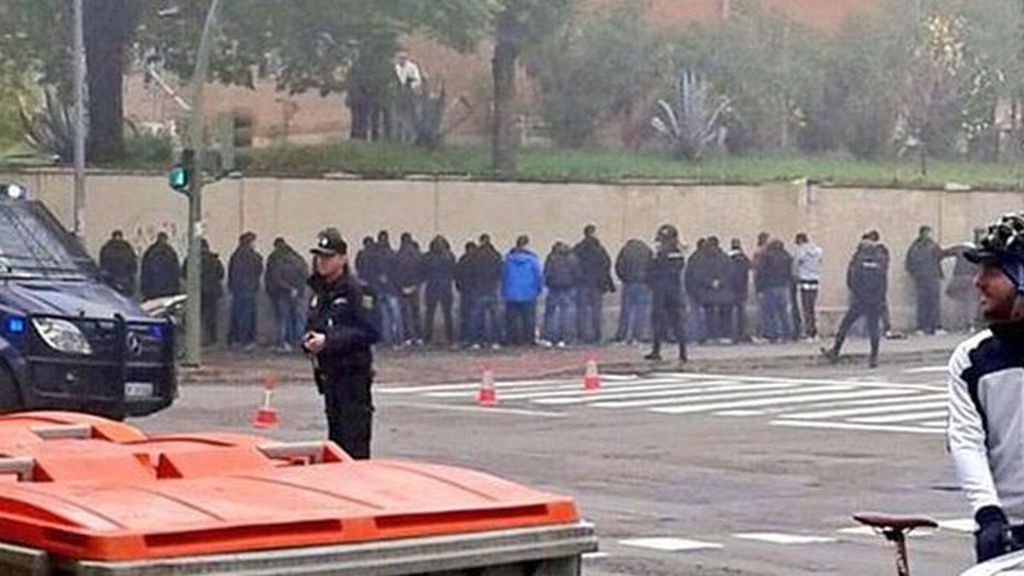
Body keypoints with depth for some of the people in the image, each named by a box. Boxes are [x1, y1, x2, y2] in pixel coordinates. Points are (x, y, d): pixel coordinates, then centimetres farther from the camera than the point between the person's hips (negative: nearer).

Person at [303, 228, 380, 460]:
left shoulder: (356, 291, -10)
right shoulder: (319, 293, 16)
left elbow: (371, 332, -18)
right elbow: (312, 326, 26)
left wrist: (329, 340, -21)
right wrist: (309, 341, 1)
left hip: (354, 374, -8)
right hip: (329, 375, 8)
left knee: (355, 444, -9)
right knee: (336, 439, 12)